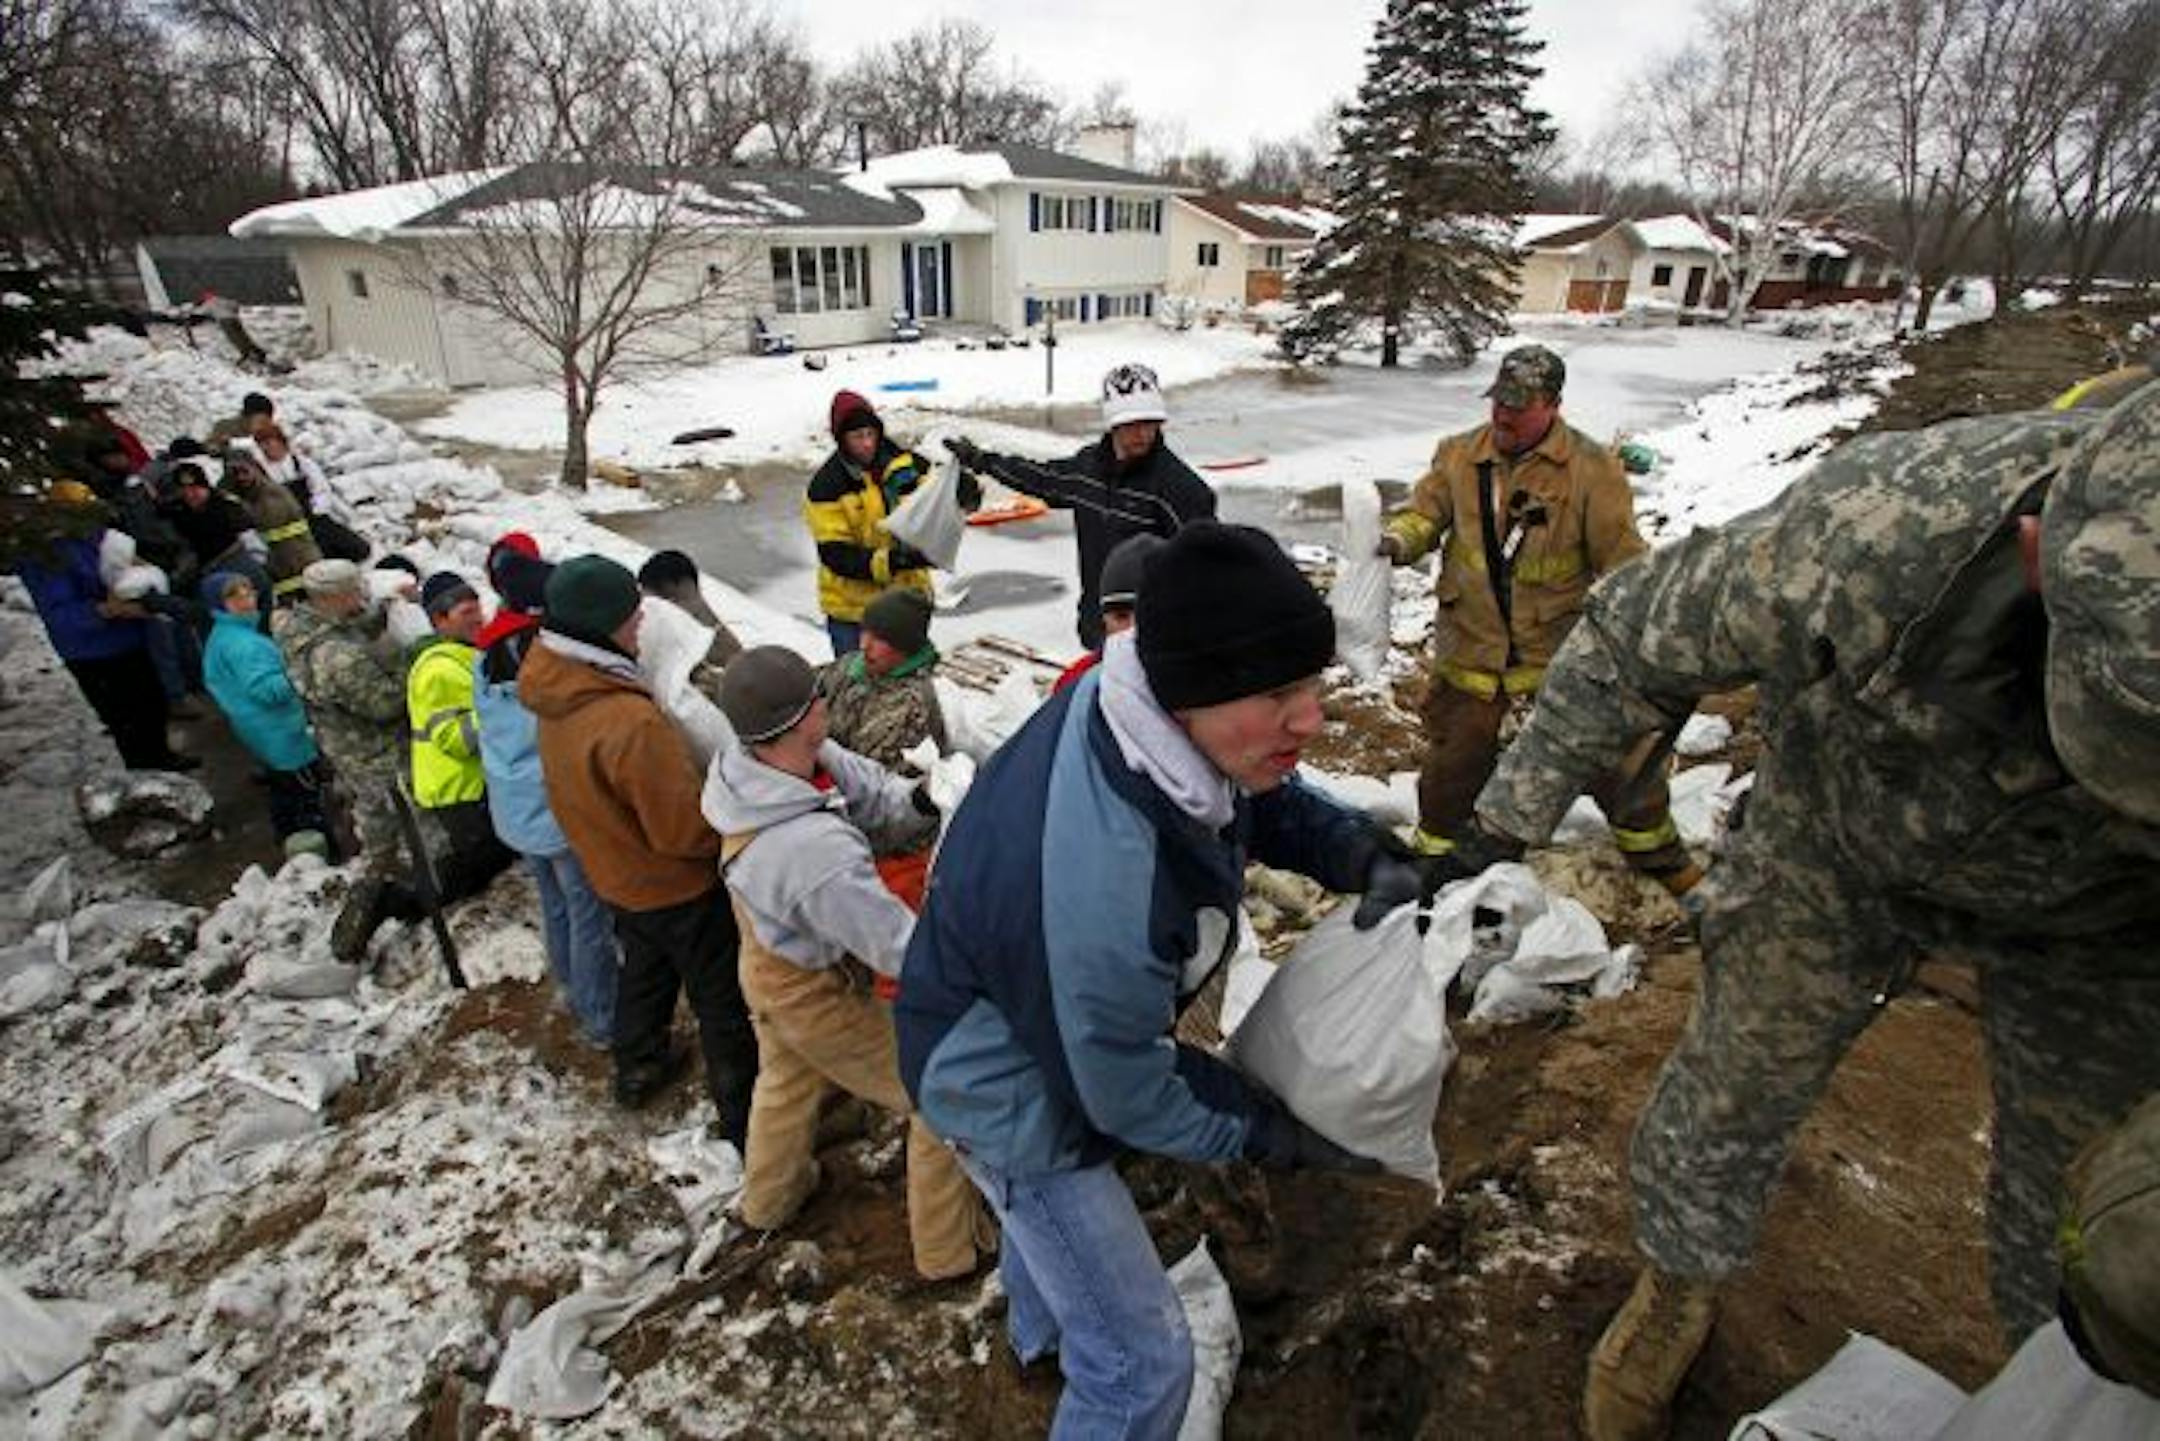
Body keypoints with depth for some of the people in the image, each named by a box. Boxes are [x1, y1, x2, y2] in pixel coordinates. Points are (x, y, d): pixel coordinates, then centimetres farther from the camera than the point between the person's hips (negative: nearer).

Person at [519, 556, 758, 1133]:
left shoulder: (556, 700, -8)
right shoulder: (633, 722, -36)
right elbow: (684, 830, -28)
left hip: (616, 874, 8)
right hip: (677, 887, -8)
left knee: (645, 969, 31)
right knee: (723, 999, 9)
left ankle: (637, 1069, 52)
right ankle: (744, 1116, 24)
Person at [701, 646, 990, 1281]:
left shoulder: (749, 765, -21)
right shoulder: (820, 852, -44)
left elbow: (868, 788, -13)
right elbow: (905, 950, -35)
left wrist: (919, 800, -31)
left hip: (767, 963, 8)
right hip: (818, 997, -8)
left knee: (788, 1079, 35)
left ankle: (768, 1198, 63)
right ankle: (949, 1248, 32)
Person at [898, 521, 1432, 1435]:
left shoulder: (1138, 709, -25)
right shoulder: (1101, 889, -47)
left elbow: (1263, 800, -2)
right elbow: (1128, 1092, -26)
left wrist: (1361, 854, -19)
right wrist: (1273, 1136, -12)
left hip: (1036, 1033, 9)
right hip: (1015, 1099, -8)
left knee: (1048, 1207, 38)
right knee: (1140, 1365, 8)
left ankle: (1041, 1331, 72)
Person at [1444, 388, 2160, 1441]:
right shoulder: (1862, 540, -40)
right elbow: (1630, 640, -20)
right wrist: (1506, 822, -16)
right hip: (1839, 845, 0)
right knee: (1733, 1086, 10)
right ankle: (1678, 1290, 38)